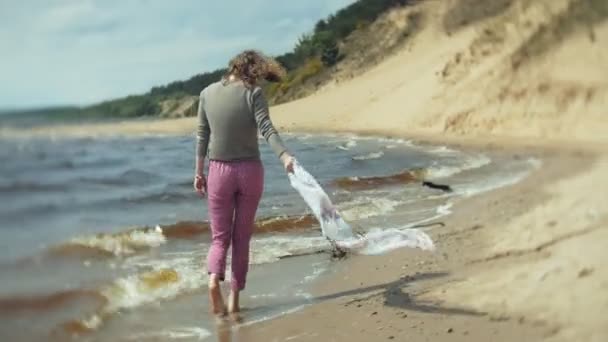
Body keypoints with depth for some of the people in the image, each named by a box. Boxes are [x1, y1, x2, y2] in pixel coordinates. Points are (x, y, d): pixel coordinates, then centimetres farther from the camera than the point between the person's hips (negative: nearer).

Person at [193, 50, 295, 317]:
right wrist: (285, 156, -32)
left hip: (219, 171, 2)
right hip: (250, 170, -1)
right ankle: (234, 298, 11)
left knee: (220, 237, 10)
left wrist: (198, 171, 10)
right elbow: (266, 128, -22)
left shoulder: (207, 93, 1)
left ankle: (214, 278, -17)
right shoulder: (253, 93, -8)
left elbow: (202, 135, 5)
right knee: (242, 237, 10)